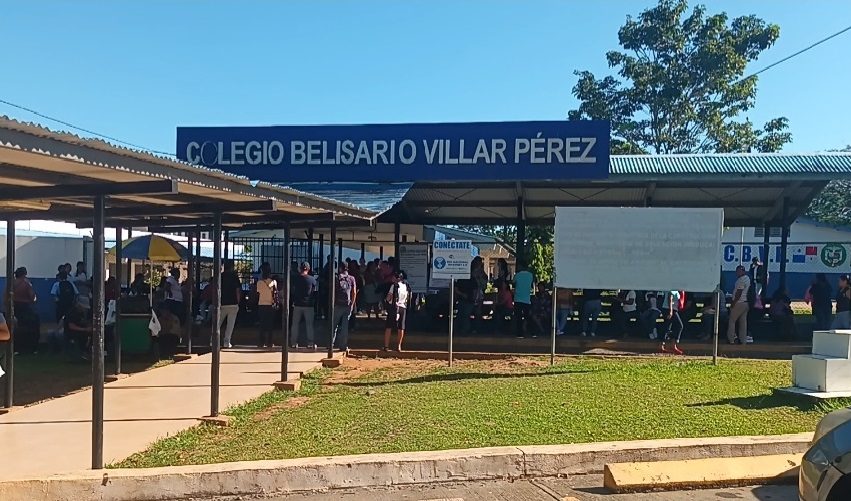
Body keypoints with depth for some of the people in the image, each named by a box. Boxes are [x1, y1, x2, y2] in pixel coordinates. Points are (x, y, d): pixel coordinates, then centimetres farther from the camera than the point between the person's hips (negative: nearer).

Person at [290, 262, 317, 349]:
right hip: (309, 305, -1)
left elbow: (293, 291, 7)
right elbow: (314, 292, 4)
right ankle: (311, 343, 3)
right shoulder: (312, 279, -6)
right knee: (309, 324, 4)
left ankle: (294, 343, 10)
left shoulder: (296, 279, -2)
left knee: (295, 324, 9)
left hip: (297, 304, 1)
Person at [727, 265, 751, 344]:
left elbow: (739, 293, -20)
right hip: (746, 303, 9)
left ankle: (731, 339, 1)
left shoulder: (741, 280, -17)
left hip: (739, 303, -9)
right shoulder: (747, 278, 13)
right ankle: (743, 340, 13)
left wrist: (733, 302, -15)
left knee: (731, 321, -1)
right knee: (743, 322, 10)